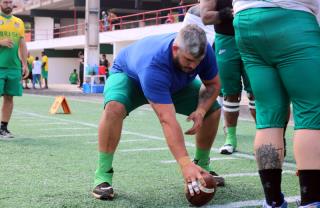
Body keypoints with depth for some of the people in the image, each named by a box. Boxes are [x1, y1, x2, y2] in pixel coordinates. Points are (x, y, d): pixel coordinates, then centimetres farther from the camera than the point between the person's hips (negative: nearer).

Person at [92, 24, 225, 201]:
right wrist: (185, 164, -56)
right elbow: (167, 120, -52)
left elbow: (213, 84, -11)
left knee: (213, 110, -8)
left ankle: (202, 167, 13)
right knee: (114, 107, -38)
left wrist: (200, 111, -30)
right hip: (129, 75, -5)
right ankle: (103, 176, -25)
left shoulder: (204, 51, -30)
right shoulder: (154, 65, -48)